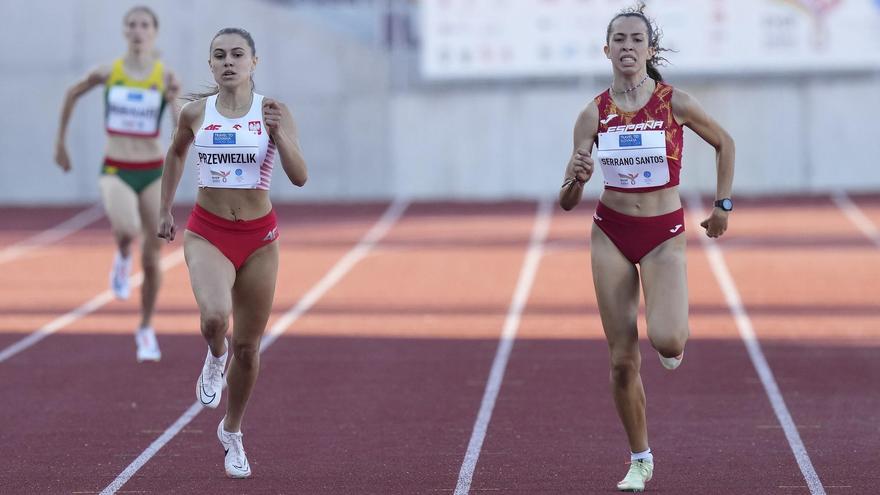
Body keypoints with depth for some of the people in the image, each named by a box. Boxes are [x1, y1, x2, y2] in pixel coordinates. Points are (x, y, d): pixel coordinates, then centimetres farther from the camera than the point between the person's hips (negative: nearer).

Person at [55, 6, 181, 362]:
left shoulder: (167, 78, -6)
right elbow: (73, 93, 16)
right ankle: (122, 256, 4)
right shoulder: (108, 72, -3)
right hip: (116, 172, -1)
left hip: (153, 172, 1)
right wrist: (60, 142, 20)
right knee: (127, 228, -34)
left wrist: (176, 102, -31)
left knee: (151, 259, 5)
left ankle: (146, 330, 28)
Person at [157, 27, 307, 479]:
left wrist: (279, 133, -27)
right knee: (214, 315, -31)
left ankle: (231, 432, 34)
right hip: (207, 233, -1)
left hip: (259, 238, 1)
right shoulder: (195, 113, -1)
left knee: (247, 346, 10)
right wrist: (164, 210, 20)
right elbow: (175, 153, 20)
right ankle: (214, 358, 7)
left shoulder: (273, 112, -6)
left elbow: (300, 177, -12)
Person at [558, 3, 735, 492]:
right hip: (611, 234, 2)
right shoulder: (594, 114, -3)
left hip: (664, 235, -2)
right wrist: (576, 179, -25)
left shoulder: (676, 103, -8)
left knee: (666, 339, -25)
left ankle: (675, 331, 14)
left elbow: (724, 143, 11)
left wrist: (723, 204, 8)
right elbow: (567, 201, -3)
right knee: (622, 359, 1)